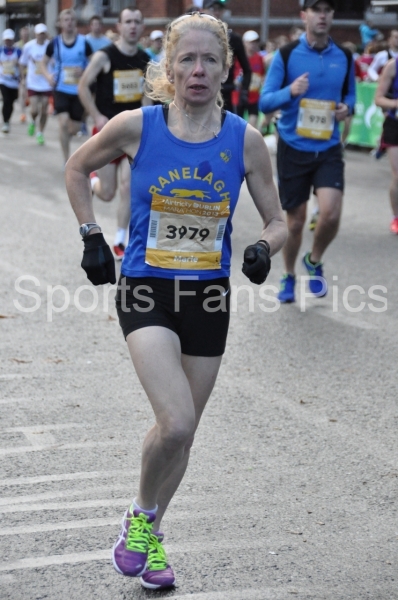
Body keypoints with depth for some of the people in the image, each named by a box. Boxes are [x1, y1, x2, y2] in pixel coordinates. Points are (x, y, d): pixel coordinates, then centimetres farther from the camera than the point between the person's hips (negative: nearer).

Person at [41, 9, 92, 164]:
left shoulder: (83, 43, -6)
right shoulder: (54, 43, -2)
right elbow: (44, 63, 11)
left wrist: (84, 71, -18)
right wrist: (48, 75, -9)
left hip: (79, 90, 1)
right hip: (61, 89, -1)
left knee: (75, 128, 8)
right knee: (64, 123, -18)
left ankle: (64, 138, 45)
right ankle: (67, 161, -8)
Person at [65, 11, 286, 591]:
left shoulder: (245, 140, -5)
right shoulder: (136, 127, -9)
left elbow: (277, 220, 4)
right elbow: (76, 169, 9)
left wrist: (263, 249, -17)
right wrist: (92, 237, 2)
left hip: (208, 297, 3)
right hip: (146, 292, -3)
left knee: (182, 432, 12)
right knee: (175, 423, -20)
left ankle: (150, 535, 35)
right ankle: (140, 515, 10)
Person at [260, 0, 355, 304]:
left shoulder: (344, 57, 3)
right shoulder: (286, 55, -6)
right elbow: (265, 102, -7)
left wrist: (347, 108, -6)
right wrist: (290, 91, -26)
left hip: (328, 148, 2)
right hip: (293, 148, -1)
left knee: (330, 215, -15)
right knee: (295, 222, 6)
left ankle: (314, 262, 15)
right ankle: (289, 276, 31)